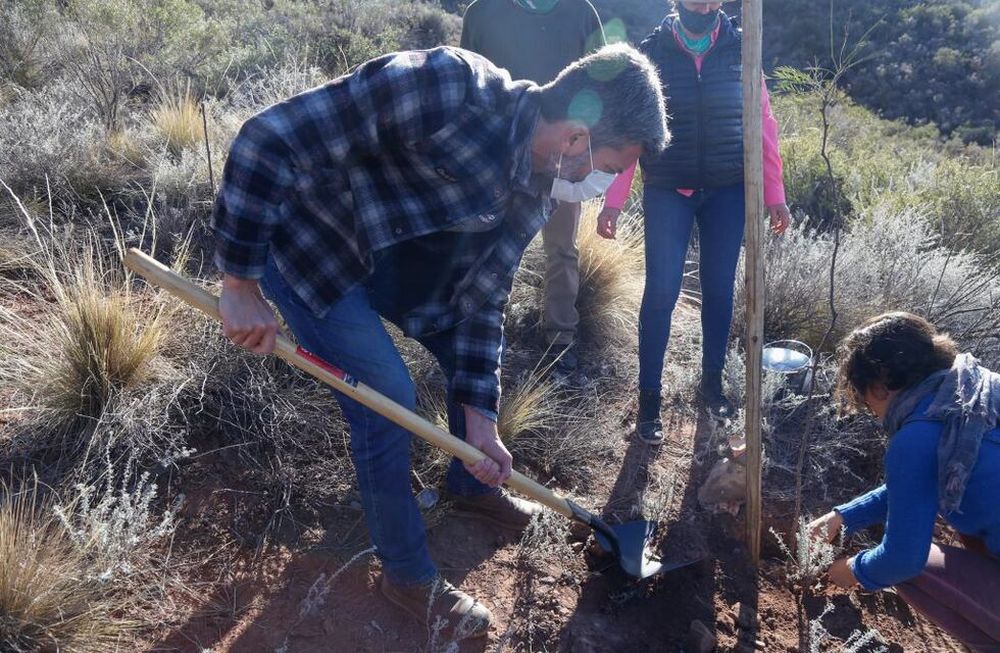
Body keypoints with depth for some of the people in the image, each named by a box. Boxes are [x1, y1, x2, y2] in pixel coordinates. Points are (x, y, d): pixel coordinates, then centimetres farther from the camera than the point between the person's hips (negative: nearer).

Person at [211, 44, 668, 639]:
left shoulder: (534, 192, -10)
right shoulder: (447, 86, -36)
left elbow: (482, 301, -2)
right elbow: (268, 139, -35)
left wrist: (480, 418, -7)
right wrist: (241, 284, -29)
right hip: (309, 246, -7)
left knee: (476, 349, 11)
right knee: (389, 398, -12)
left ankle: (474, 486, 40)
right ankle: (409, 575, 11)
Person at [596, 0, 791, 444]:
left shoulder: (740, 49, 3)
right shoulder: (651, 51, -1)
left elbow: (762, 124, 4)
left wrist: (774, 195, 1)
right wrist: (613, 200, -10)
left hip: (728, 191, 2)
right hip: (667, 191, -2)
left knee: (719, 290, 9)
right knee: (661, 292, -5)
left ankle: (712, 382, 27)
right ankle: (649, 398, 7)